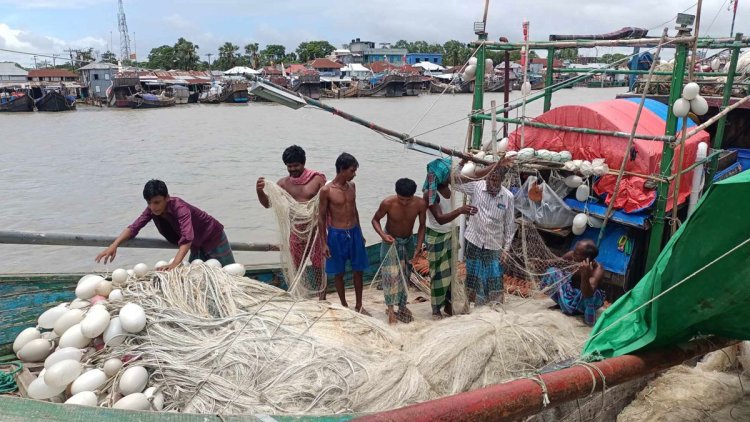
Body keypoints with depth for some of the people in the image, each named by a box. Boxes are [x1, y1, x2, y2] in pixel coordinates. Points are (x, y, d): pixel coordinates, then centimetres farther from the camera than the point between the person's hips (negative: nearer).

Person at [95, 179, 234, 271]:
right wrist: (114, 245, -33)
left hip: (214, 238, -7)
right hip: (197, 245, 7)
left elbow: (187, 238, -49)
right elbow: (134, 227, -16)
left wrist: (174, 264, -61)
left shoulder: (180, 208, -36)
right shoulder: (152, 209, -15)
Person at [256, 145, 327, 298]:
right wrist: (259, 191, -21)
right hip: (295, 231, 3)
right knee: (297, 267, 13)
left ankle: (322, 299, 19)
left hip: (315, 229, -3)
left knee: (318, 265, 6)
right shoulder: (283, 183, 0)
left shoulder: (317, 179, -9)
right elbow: (268, 203, -2)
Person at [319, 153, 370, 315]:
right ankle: (344, 306, 26)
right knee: (338, 273, 9)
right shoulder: (326, 190, -14)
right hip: (337, 234, -5)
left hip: (354, 232, 5)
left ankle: (359, 306, 26)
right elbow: (322, 217, -8)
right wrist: (324, 243, -10)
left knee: (358, 270, 11)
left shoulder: (352, 186, 2)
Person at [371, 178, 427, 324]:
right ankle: (391, 308, 4)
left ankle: (402, 305, 26)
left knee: (405, 274, 12)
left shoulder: (420, 204, -23)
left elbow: (422, 226, -8)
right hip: (390, 241, -3)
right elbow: (375, 220, -12)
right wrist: (382, 235, -29)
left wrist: (418, 247, -15)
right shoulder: (387, 203, -29)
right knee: (391, 274, -8)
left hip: (408, 241, 3)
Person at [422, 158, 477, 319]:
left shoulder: (448, 185, -8)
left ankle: (448, 303, 30)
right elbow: (440, 218, -37)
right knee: (438, 272, 3)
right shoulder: (430, 194, -28)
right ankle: (436, 308, 18)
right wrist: (460, 210, -50)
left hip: (450, 233, 7)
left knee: (451, 270, 14)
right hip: (436, 236, -7)